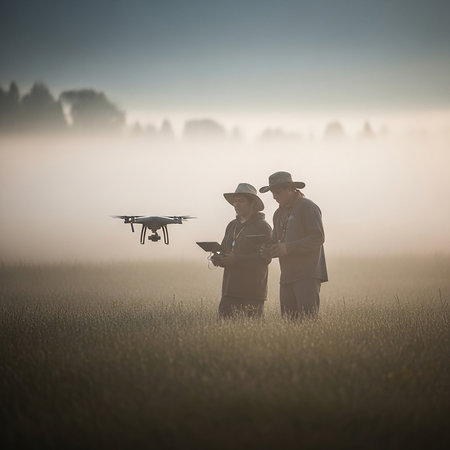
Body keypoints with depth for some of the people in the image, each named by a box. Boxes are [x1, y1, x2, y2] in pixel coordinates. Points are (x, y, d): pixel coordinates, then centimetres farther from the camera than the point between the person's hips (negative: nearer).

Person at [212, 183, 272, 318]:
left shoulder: (263, 227, -4)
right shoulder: (232, 226, 19)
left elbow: (265, 257, -13)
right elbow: (224, 250, 22)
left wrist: (236, 260, -20)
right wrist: (218, 260, -2)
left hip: (252, 291, -6)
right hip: (231, 289, 6)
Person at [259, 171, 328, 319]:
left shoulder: (308, 207, -6)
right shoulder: (279, 213, 20)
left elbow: (318, 238, -15)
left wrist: (288, 248, -18)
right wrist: (271, 250, 1)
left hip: (308, 275, -8)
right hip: (287, 277, 8)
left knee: (308, 318, -15)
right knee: (288, 320, 1)